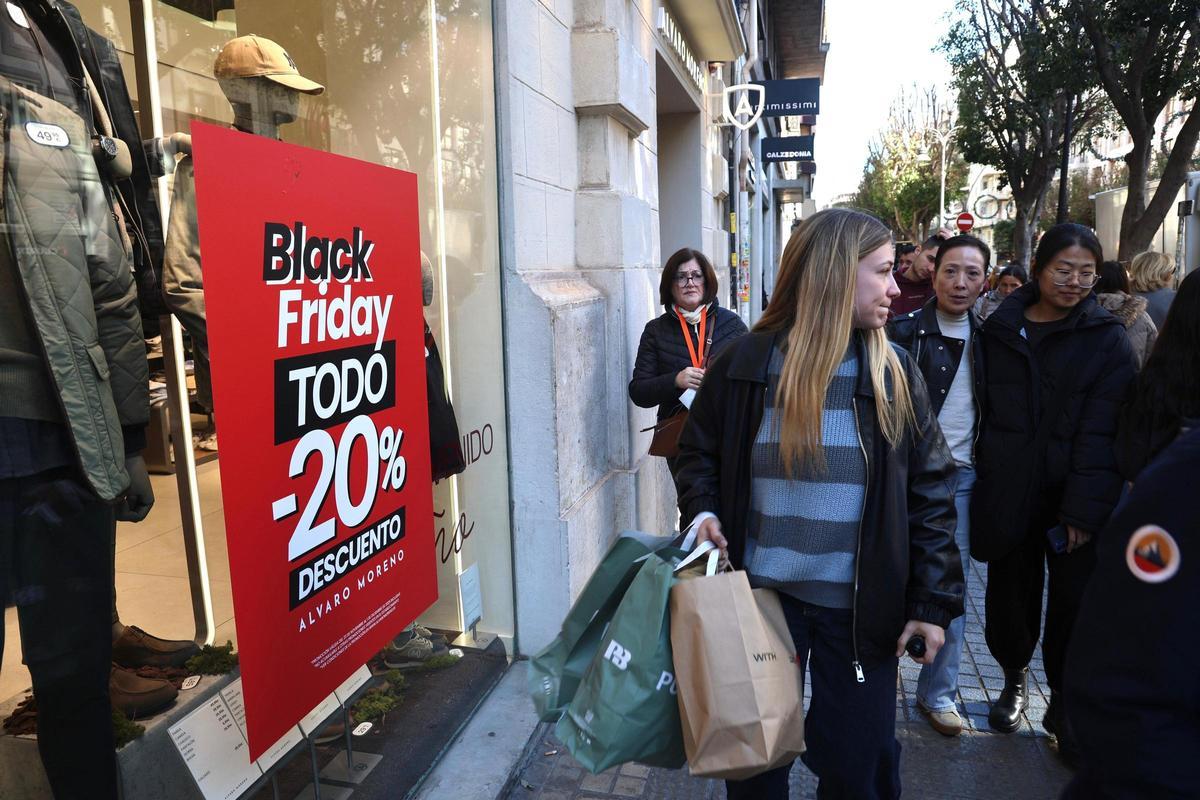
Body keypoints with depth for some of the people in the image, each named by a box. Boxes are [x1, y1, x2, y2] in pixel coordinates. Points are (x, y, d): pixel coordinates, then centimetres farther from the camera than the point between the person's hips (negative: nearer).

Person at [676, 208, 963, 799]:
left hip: (863, 608, 1)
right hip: (760, 595, 0)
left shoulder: (894, 374, -2)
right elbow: (698, 453, 6)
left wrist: (933, 601, -3)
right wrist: (702, 513, -13)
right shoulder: (745, 364, -6)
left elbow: (930, 491, 0)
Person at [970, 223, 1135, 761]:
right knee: (1009, 595, 13)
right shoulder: (1000, 329, 4)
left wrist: (1085, 508, -14)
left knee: (1075, 604, 3)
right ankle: (1015, 678, 38)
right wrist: (982, 479, 4)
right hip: (1007, 492, 2)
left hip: (1073, 497, -2)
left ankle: (1066, 705, 25)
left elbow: (1101, 431, -9)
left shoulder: (1107, 338, -2)